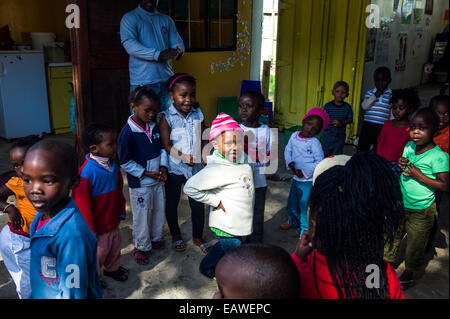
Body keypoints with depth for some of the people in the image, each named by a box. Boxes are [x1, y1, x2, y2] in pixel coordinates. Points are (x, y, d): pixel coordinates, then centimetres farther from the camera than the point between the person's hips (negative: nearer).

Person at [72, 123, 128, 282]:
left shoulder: (113, 165, -4)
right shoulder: (85, 173, -29)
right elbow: (82, 206, -22)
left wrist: (121, 212, 16)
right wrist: (91, 231, -16)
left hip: (113, 221, 7)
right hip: (98, 228, -7)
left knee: (115, 246, 27)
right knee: (97, 254, 12)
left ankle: (112, 268, 53)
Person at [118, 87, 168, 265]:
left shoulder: (154, 127, -1)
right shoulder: (128, 133, -21)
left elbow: (162, 148, 11)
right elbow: (125, 162, -17)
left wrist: (163, 167, -4)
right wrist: (147, 174, -18)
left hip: (157, 181, 7)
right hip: (140, 184, -6)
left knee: (158, 210, 21)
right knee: (142, 216, 9)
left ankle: (156, 238, 43)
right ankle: (141, 247, 29)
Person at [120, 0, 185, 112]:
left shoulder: (167, 20, 20)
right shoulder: (129, 18, 3)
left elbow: (177, 41, 12)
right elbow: (129, 45, -12)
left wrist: (178, 52, -15)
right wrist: (159, 55, -23)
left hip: (167, 78, 5)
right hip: (142, 81, -4)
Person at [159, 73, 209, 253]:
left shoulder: (198, 115, 0)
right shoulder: (167, 118, -12)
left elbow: (203, 139, 4)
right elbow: (167, 145, -16)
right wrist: (183, 157, -29)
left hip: (195, 167, 3)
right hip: (174, 168, -2)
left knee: (198, 204, 9)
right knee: (172, 203, 14)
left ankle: (198, 237, 30)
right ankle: (175, 235, 37)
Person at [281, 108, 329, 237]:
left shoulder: (314, 143, -16)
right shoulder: (294, 136, 2)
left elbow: (320, 161, -16)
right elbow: (288, 150, 9)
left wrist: (305, 172, -17)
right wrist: (290, 163, -8)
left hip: (308, 180, -6)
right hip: (296, 178, 6)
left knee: (305, 203, 2)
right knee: (292, 202, 21)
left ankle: (305, 229, 21)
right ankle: (293, 221, 47)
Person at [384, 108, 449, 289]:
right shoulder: (409, 147, -1)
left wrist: (419, 176, -25)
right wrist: (400, 165, -7)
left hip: (421, 211, -5)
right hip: (399, 204, 6)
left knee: (414, 244, 12)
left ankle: (408, 274, 33)